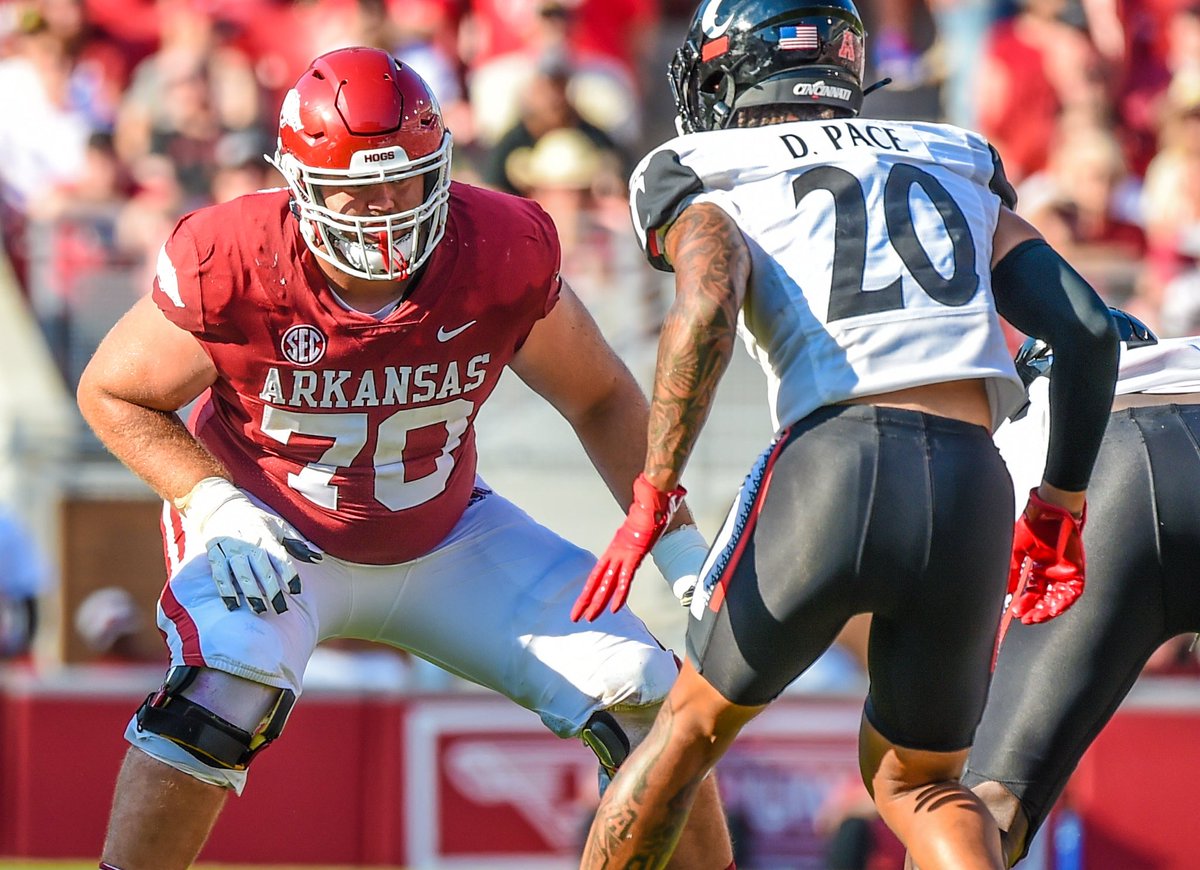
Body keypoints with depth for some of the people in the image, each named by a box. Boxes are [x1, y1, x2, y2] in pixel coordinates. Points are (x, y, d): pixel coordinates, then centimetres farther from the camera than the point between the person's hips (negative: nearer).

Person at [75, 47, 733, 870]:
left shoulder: (502, 255, -21)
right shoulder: (233, 266, -27)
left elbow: (602, 400, -3)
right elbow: (113, 393, -10)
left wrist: (678, 542, -11)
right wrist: (214, 503, -24)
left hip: (442, 540, 3)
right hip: (270, 536, -3)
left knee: (639, 693, -7)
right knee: (225, 688, -34)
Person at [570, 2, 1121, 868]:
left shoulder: (706, 184, 15)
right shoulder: (962, 170, 27)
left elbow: (707, 310, -8)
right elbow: (1088, 331, 17)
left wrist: (654, 496, -6)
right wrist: (1060, 507, 26)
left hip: (831, 469, -3)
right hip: (972, 495, 3)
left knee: (694, 726, 20)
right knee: (915, 779, 21)